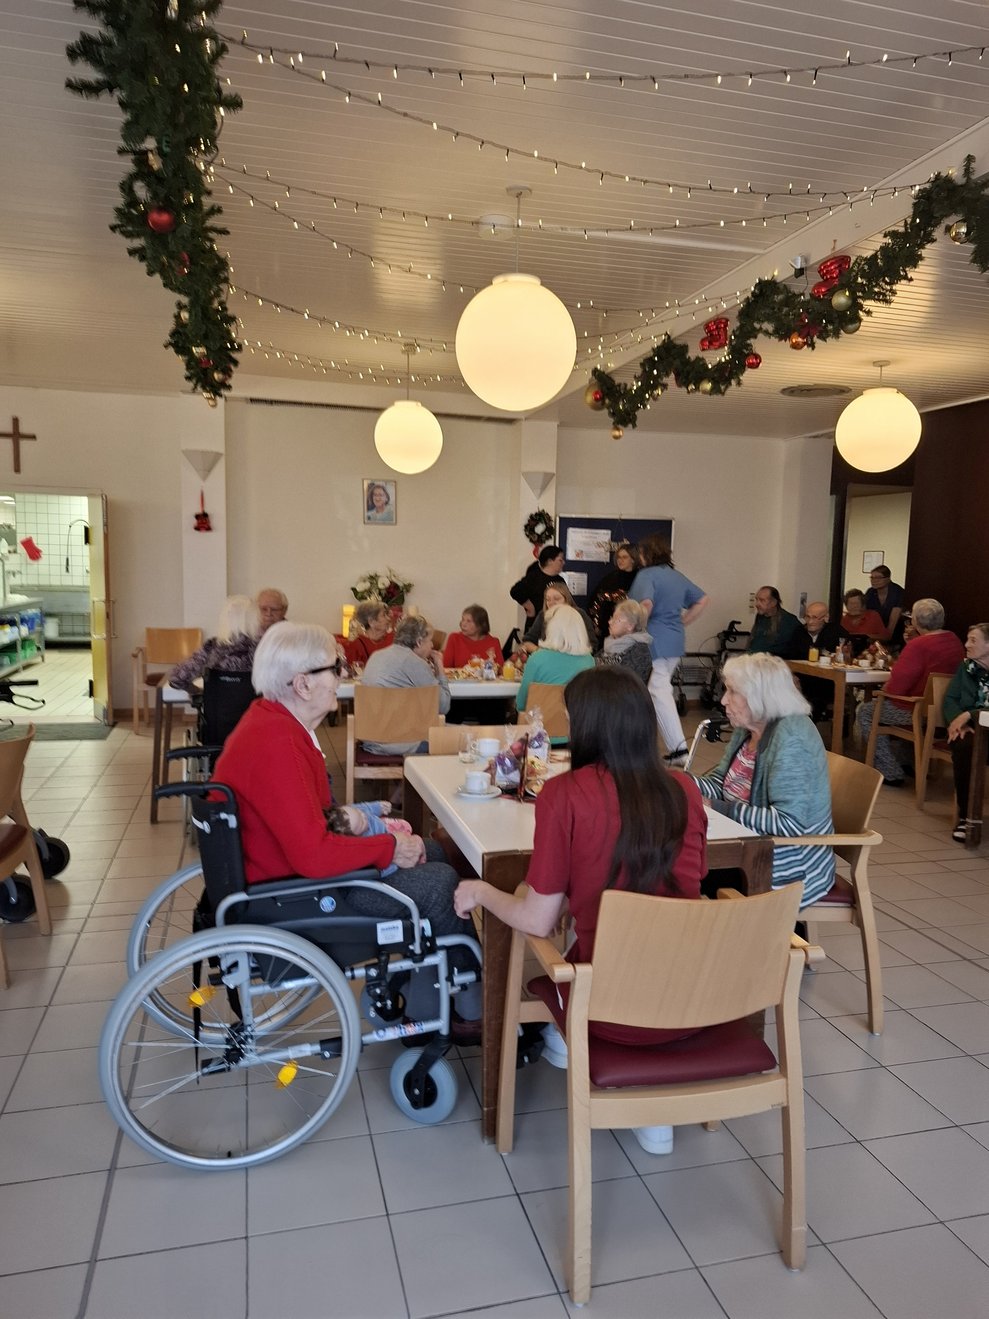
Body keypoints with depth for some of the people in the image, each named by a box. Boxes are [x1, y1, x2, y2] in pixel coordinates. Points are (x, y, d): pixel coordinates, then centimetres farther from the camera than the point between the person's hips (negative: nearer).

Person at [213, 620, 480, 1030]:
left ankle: (425, 1008, 16)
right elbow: (313, 856, -31)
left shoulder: (270, 720, 5)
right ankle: (473, 1009, 13)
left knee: (432, 853, 11)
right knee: (440, 881, -11)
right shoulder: (276, 745, -28)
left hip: (288, 861, 11)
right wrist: (389, 847, -17)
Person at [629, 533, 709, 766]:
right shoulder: (678, 576, 13)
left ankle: (678, 748, -9)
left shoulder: (647, 575, -10)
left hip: (653, 642, -8)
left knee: (659, 692, -5)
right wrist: (682, 622, 16)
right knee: (660, 688, 17)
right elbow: (702, 600, 17)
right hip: (675, 642, 8)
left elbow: (646, 605, -27)